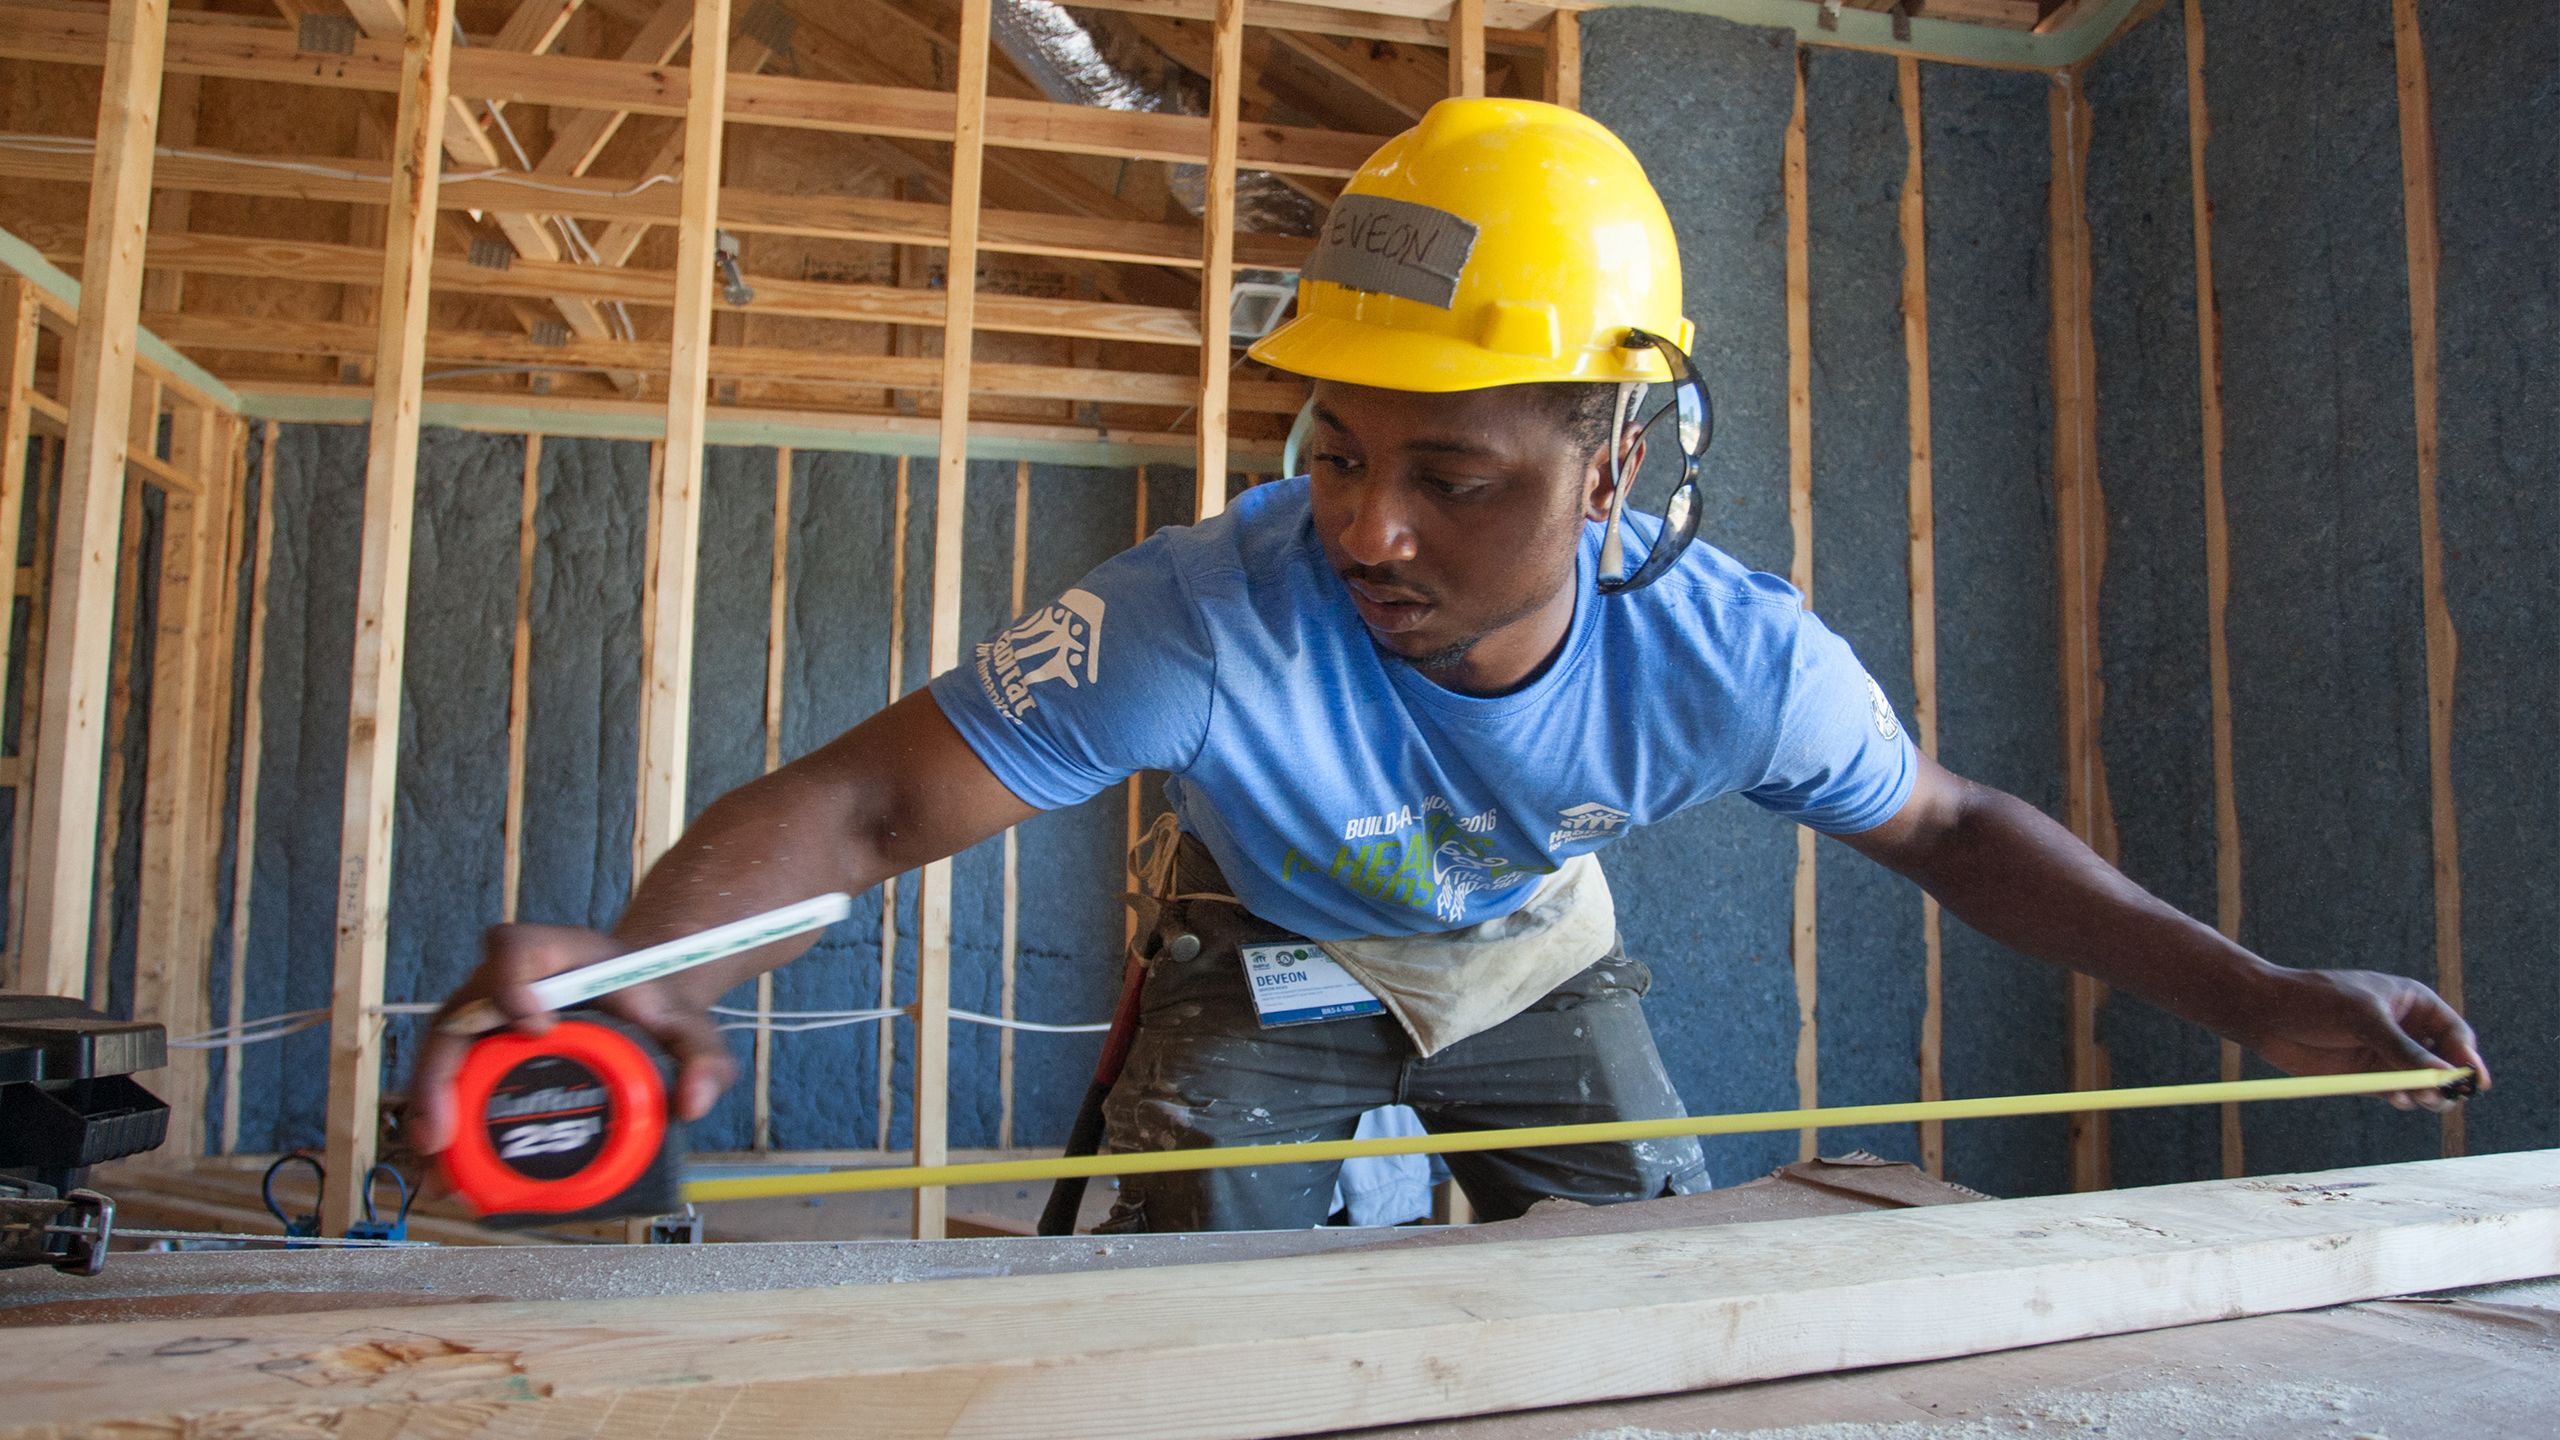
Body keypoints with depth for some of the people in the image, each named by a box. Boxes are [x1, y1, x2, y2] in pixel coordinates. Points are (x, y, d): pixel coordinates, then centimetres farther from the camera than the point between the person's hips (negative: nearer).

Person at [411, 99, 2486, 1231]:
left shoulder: (1732, 659, -30)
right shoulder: (1203, 622, -40)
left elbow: (1949, 825, -11)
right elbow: (863, 798, -39)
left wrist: (2252, 995, -18)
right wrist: (644, 958, -60)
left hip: (1536, 973, 3)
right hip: (1266, 969, -2)